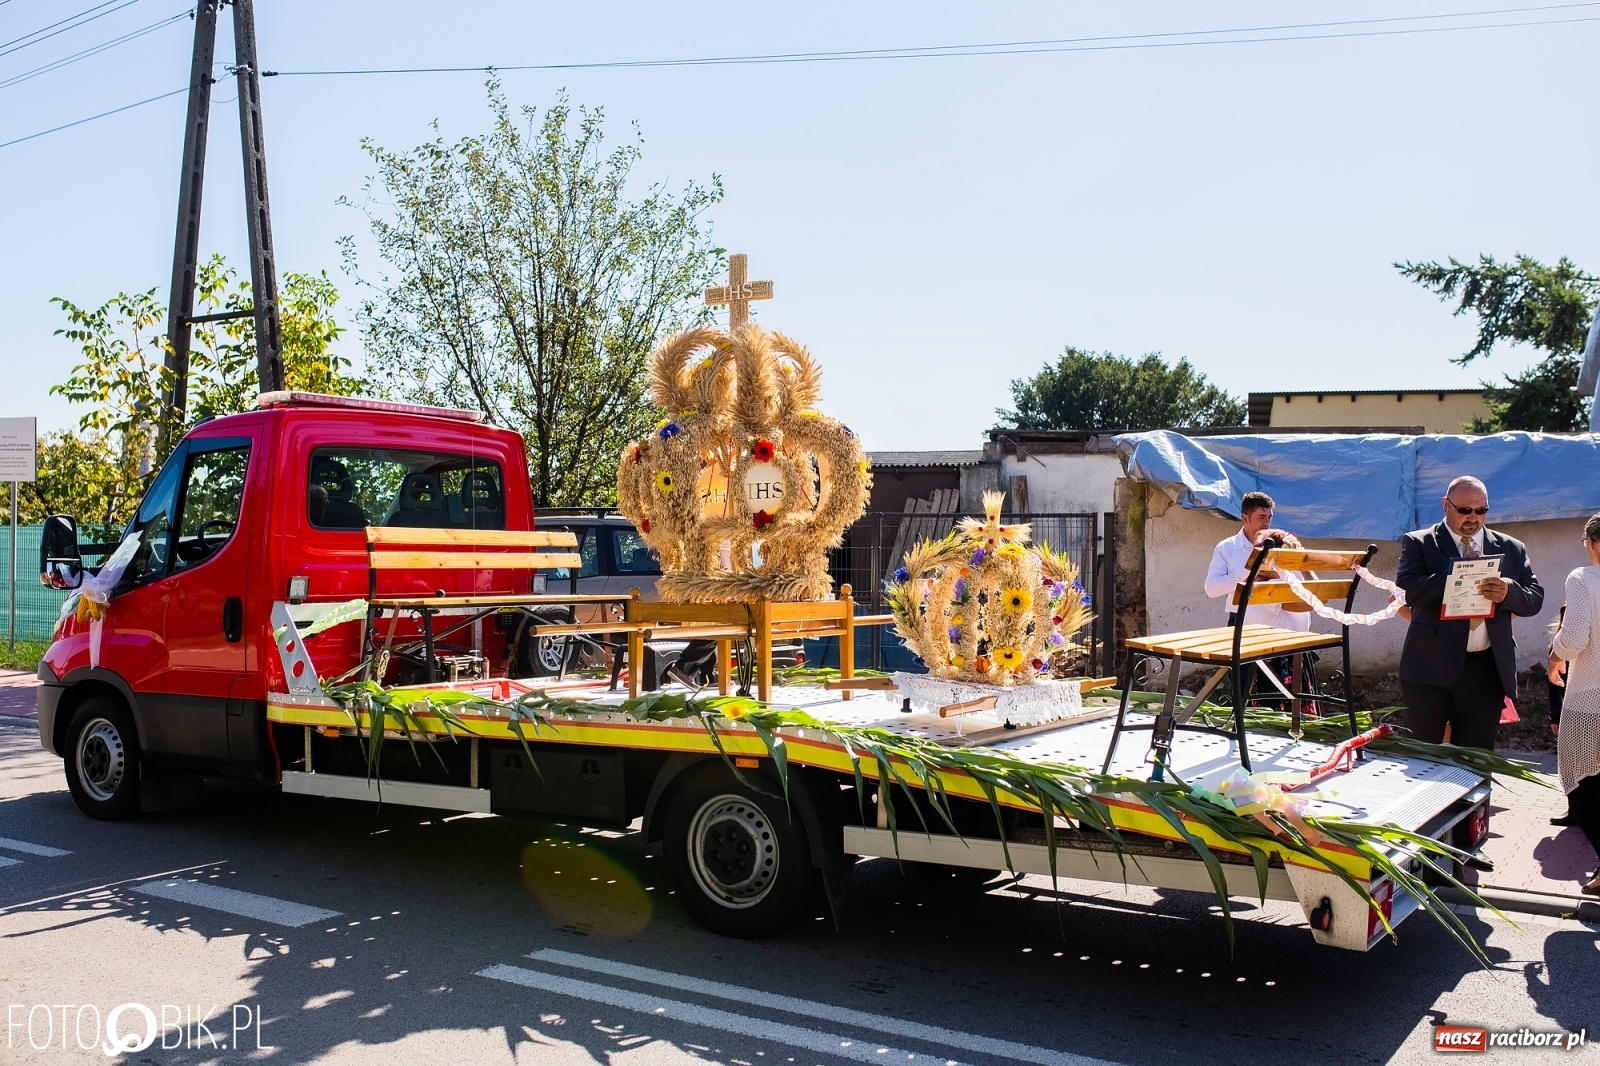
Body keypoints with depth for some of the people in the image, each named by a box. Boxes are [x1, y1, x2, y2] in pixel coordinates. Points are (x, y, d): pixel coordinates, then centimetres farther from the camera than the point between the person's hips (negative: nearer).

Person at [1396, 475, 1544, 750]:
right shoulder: (1418, 543, 3)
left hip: (1486, 671, 3)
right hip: (1430, 668, -3)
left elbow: (1534, 599, 7)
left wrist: (1509, 592, -16)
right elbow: (1407, 588, -13)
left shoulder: (1511, 549, 13)